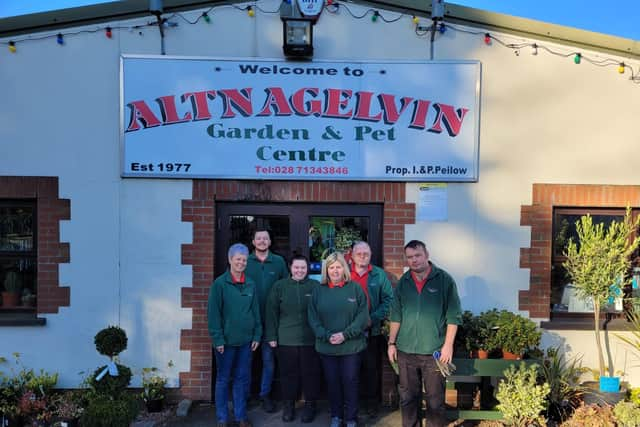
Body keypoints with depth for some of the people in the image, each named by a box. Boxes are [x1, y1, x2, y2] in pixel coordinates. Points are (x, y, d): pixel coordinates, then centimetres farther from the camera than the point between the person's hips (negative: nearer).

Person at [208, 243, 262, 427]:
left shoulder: (250, 284, 5)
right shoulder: (219, 283, -9)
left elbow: (256, 311, 10)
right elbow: (213, 313, -10)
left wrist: (257, 335, 5)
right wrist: (218, 339, -14)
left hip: (246, 341, 4)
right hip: (226, 341, -4)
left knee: (242, 379, 13)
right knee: (223, 379, 9)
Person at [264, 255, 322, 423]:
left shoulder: (315, 286, -2)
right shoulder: (279, 286, 0)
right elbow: (271, 313, 2)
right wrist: (271, 336, -1)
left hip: (310, 340, 0)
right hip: (285, 339, 1)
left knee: (310, 373, 8)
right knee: (288, 374, 11)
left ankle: (310, 405, 26)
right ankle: (288, 405, 29)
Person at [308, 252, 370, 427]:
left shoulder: (355, 288, -2)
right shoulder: (318, 290, 3)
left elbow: (362, 316, -7)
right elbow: (313, 318, 0)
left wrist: (345, 334, -16)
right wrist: (327, 336, -13)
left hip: (351, 346, -2)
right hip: (326, 347, 2)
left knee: (350, 382, 6)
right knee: (332, 382, 12)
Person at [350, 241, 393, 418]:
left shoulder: (379, 274, 1)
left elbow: (388, 299, -2)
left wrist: (373, 318, -12)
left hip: (372, 331, 0)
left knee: (371, 368, 8)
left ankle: (371, 403, 23)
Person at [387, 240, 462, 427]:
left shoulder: (444, 280, -5)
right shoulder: (403, 282, 5)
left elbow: (453, 316, -5)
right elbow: (396, 316, 10)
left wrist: (448, 345, -10)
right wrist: (392, 343, 7)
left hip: (434, 351, -3)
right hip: (405, 350, 3)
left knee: (435, 399, 7)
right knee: (407, 398, 12)